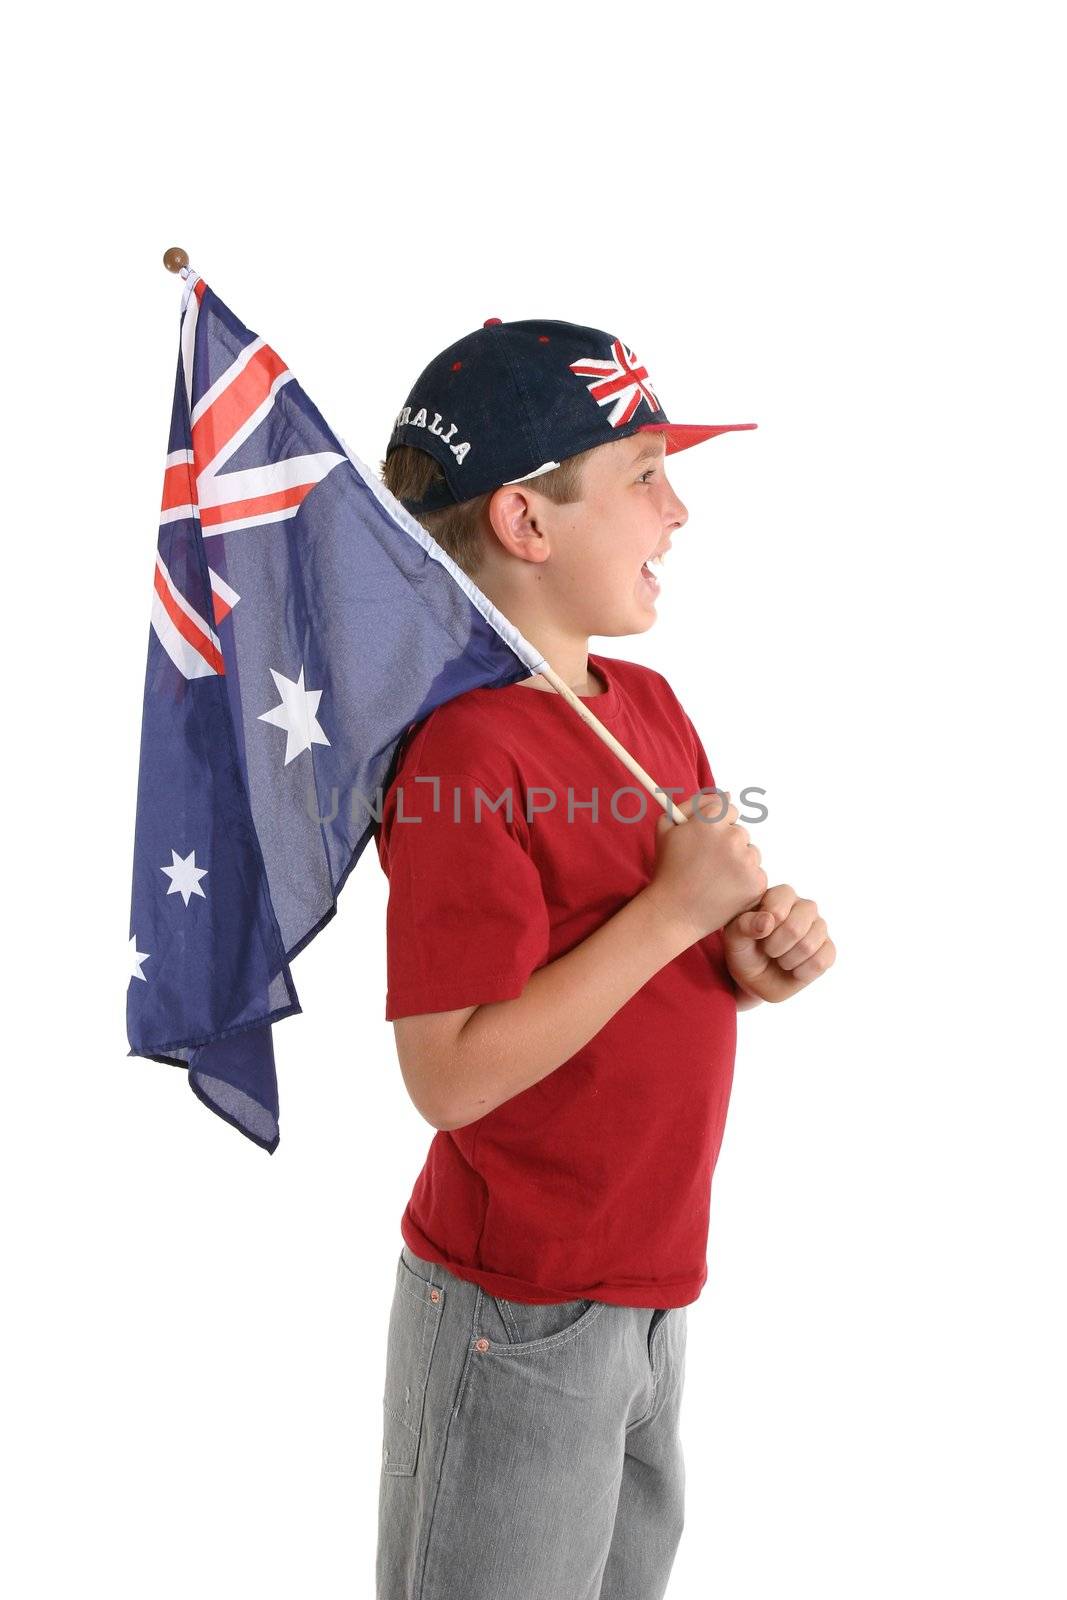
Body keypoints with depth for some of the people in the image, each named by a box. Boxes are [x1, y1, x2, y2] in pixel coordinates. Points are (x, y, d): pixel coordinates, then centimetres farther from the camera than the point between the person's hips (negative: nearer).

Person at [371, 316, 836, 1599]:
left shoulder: (650, 703, 4)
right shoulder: (464, 757, -23)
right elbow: (451, 1075, -26)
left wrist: (754, 956, -7)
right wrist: (673, 907, -25)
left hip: (655, 1282, 8)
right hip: (520, 1316, -8)